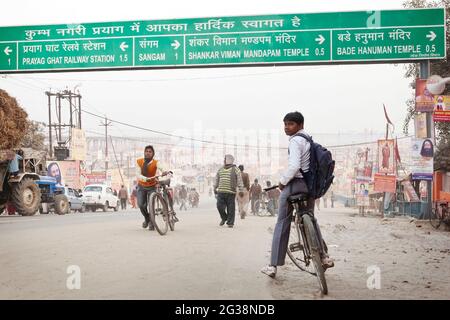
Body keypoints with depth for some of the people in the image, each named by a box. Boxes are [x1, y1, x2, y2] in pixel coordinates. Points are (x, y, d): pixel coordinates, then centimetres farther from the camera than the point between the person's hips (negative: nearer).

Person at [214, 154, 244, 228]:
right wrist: (215, 188, 24)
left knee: (230, 208, -3)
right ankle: (224, 218, 24)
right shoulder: (220, 170, 15)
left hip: (231, 192, -4)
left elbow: (239, 180, -3)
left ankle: (230, 222, 6)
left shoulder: (235, 170, 0)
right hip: (221, 192, 4)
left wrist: (241, 190, -8)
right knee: (220, 206, -1)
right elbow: (217, 180, 24)